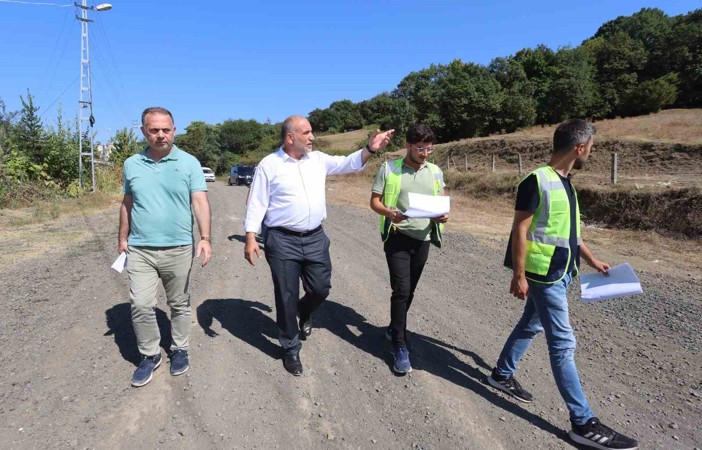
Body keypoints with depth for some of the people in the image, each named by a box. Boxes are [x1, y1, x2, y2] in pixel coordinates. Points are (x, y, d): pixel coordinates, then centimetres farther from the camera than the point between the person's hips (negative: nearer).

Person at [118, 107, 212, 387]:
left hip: (178, 249, -2)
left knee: (179, 304, 12)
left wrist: (205, 238, -22)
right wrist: (123, 238, 14)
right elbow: (127, 204, 15)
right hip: (140, 250, 2)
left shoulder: (189, 163, -4)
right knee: (140, 305, -2)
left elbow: (200, 202, -11)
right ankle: (149, 355, 19)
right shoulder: (132, 164, 6)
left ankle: (179, 349, 30)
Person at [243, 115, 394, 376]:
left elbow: (348, 164, 5)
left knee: (320, 289, 10)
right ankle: (291, 349, 24)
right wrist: (250, 238, -12)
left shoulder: (318, 159, 8)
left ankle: (304, 313, 46)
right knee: (287, 297, 5)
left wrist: (369, 149, -11)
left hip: (316, 238, 4)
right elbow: (256, 204, -5)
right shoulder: (269, 165, -6)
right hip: (283, 241, -4)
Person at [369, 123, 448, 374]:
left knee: (408, 291, 15)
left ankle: (394, 330, 36)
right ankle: (400, 347, 1)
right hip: (398, 237, -4)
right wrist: (391, 213, -23)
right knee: (401, 290, -10)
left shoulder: (435, 172, 7)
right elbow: (374, 202, -3)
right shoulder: (389, 168, -4)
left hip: (423, 239, 4)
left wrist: (443, 215, -11)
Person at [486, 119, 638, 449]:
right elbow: (519, 230, -19)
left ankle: (501, 375, 38)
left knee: (530, 326, 20)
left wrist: (592, 260, 23)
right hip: (543, 275, -10)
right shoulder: (537, 181, -18)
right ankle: (583, 423, 7)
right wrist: (519, 276, -19)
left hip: (560, 272, 10)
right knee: (563, 343, -3)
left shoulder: (564, 182, 11)